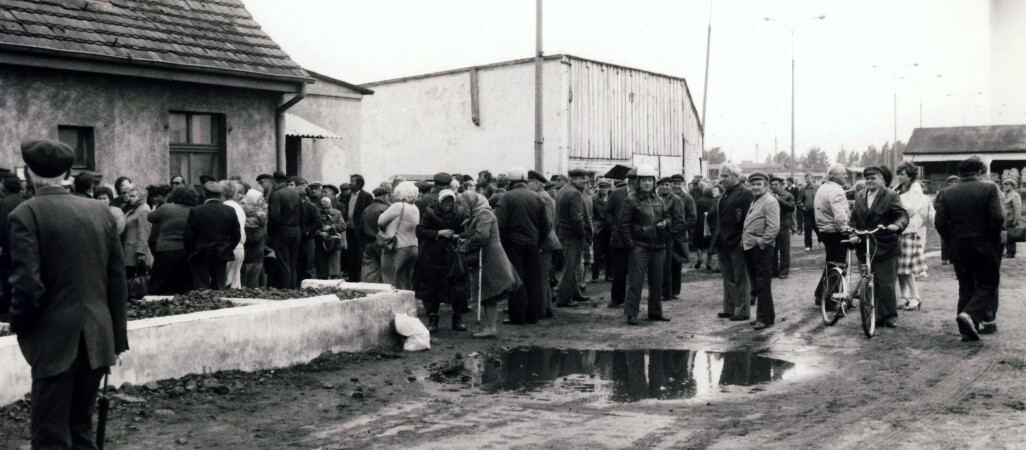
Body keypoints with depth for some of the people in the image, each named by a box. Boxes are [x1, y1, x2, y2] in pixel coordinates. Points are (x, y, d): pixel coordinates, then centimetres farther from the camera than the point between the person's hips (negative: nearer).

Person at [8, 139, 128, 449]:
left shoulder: (26, 214, -9)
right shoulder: (99, 210, 7)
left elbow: (26, 284, -16)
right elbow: (118, 278, 7)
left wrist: (18, 326, 2)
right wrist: (117, 338, 13)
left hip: (56, 342, -5)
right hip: (98, 340, 5)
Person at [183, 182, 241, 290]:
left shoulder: (195, 211, -10)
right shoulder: (230, 211, -2)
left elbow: (187, 236, -8)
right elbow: (236, 235, 3)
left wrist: (189, 254, 7)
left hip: (200, 257, -3)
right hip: (221, 257, 3)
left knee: (201, 290, 2)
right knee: (219, 289, 9)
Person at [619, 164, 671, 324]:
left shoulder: (658, 201, 14)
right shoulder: (631, 200, -4)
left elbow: (668, 217, 25)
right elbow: (622, 223, -8)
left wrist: (665, 223, 0)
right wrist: (629, 244, -14)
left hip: (658, 246, 6)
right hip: (639, 246, -6)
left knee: (657, 281, 11)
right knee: (635, 280, -7)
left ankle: (655, 312, 21)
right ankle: (631, 314, -2)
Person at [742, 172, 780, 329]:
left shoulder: (770, 201, -11)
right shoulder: (754, 201, 19)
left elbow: (774, 227, -19)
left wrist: (762, 242, -17)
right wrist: (744, 240, 13)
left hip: (762, 249, -9)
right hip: (750, 248, 9)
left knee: (763, 285, -4)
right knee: (757, 284, 13)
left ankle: (765, 319, 1)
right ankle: (767, 315, 23)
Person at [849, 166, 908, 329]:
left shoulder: (890, 196, 0)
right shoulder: (859, 198, 15)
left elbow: (903, 215, -8)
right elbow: (854, 219, 18)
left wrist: (896, 225, -28)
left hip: (885, 248, -5)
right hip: (865, 248, 5)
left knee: (886, 284, -4)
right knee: (872, 284, 5)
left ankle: (890, 315, 7)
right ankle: (879, 314, 13)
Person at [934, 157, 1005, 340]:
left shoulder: (947, 193, 2)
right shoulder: (989, 188, -7)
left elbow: (940, 222, -3)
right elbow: (997, 218, -16)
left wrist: (951, 241, 8)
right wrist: (996, 237, 0)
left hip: (959, 249, 4)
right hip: (984, 246, -3)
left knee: (966, 288, 11)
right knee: (988, 285, 6)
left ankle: (967, 330, 9)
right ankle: (969, 315, -17)